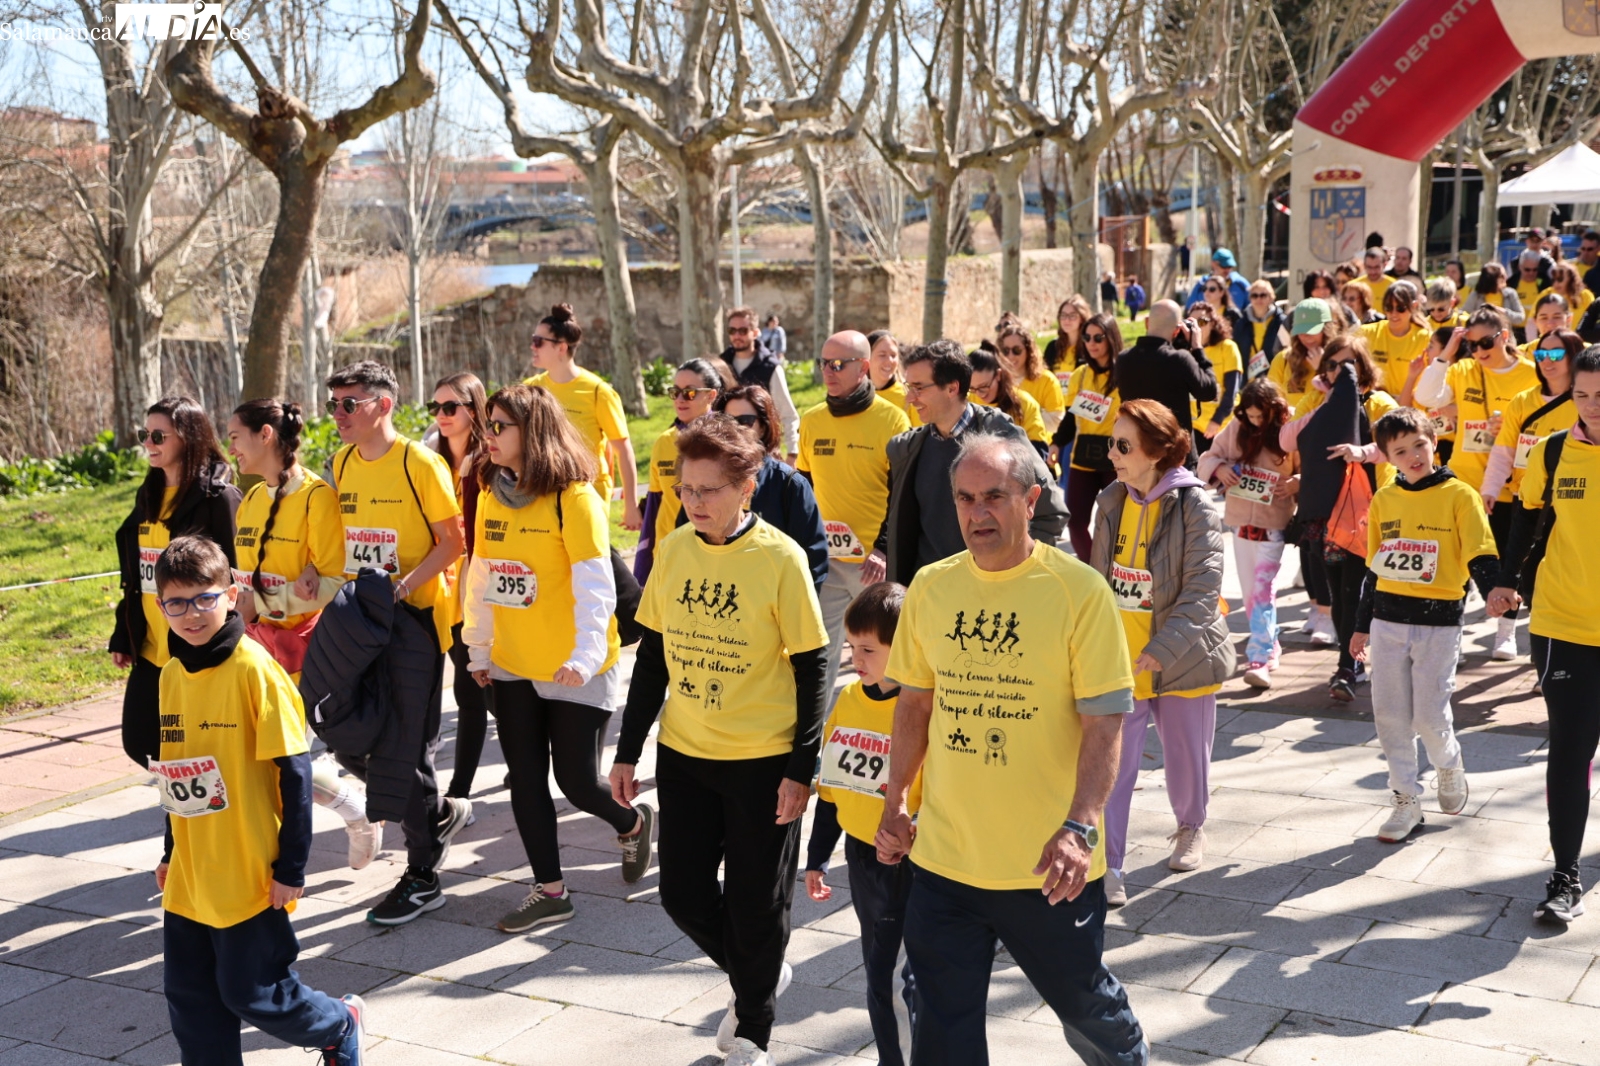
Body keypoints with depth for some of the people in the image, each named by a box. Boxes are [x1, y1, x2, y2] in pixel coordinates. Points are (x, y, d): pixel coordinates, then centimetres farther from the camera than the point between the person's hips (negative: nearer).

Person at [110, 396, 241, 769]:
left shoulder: (218, 497, -11)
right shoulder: (149, 497, 13)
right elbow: (135, 574, 17)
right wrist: (123, 635, 15)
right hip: (151, 649, 8)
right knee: (140, 742, 12)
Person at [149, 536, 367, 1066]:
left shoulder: (254, 669, -15)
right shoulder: (171, 674, 5)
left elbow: (294, 772, -14)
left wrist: (292, 866, -13)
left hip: (248, 877, -6)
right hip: (189, 878, 7)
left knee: (254, 993, 3)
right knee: (191, 1000, 11)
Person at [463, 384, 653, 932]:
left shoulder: (574, 498, -15)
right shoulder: (491, 495, 4)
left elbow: (594, 584, -19)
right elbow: (482, 577, 12)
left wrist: (586, 654, -29)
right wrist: (478, 649, 15)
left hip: (574, 673, -6)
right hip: (512, 667, 6)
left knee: (576, 782, 1)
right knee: (525, 779, 8)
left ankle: (634, 823, 32)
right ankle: (550, 891, 20)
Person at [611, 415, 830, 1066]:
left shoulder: (780, 559, -13)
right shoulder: (674, 550, 0)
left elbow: (812, 670, -9)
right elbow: (652, 657, 9)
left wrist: (802, 769, -12)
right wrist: (628, 752, 9)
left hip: (763, 761, -5)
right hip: (683, 754, 5)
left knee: (755, 905, 5)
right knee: (683, 893, 9)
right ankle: (754, 976, 37)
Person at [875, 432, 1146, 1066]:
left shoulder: (1079, 591, -11)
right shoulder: (930, 588, 2)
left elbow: (1105, 723, -13)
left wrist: (1080, 826, -23)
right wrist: (894, 805, 11)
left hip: (1048, 868, -3)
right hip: (943, 859, 4)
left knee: (1083, 1001, 17)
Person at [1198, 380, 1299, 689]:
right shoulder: (1236, 429, -1)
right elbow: (1209, 457, 6)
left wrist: (1296, 482, -22)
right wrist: (1219, 468, -16)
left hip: (1273, 525, -4)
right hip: (1240, 522, 4)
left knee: (1262, 590, -13)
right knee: (1250, 591, 13)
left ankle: (1260, 659, -16)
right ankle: (1270, 645, 32)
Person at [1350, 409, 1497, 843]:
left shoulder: (1459, 495, -6)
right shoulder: (1383, 499, 7)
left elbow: (1480, 555, -10)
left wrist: (1493, 591, -30)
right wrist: (1362, 625, 17)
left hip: (1439, 622, -4)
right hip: (1388, 620, 4)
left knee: (1430, 715, -3)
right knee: (1389, 714, 4)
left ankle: (1450, 766, 30)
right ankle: (1407, 800, 17)